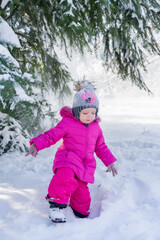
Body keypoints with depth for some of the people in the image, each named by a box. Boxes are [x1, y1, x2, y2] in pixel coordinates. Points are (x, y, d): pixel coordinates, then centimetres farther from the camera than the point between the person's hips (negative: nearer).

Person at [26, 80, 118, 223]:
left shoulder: (96, 128, 13)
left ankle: (80, 213, 36)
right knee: (66, 176, -36)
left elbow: (101, 147, 23)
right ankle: (57, 205, -21)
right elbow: (51, 136, -4)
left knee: (82, 190, 6)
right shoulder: (67, 123, -4)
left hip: (85, 165, 5)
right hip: (67, 159, -5)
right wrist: (36, 145, -19)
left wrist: (110, 162, 18)